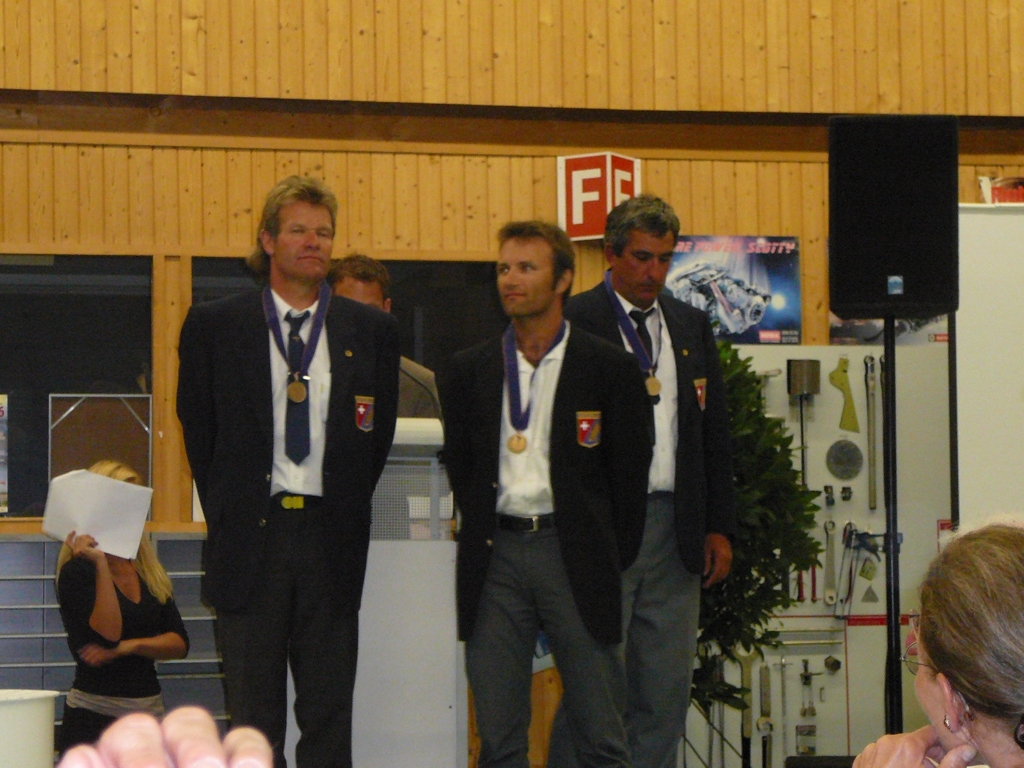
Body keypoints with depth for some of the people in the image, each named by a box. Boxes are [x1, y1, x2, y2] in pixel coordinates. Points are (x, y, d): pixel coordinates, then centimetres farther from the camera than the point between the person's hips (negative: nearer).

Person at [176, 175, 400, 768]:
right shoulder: (214, 326, 3)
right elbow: (198, 429, 8)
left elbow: (380, 431, 12)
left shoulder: (372, 331, 7)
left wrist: (346, 513, 8)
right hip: (249, 538, -1)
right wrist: (227, 515, 6)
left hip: (332, 540, 1)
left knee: (329, 718, 4)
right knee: (254, 720, 3)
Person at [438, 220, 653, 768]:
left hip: (575, 554, -2)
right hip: (496, 556, 3)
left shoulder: (609, 368, 3)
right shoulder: (469, 370, 12)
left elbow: (630, 472, 4)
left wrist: (612, 558, 1)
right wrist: (484, 538, 10)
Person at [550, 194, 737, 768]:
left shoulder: (692, 326, 15)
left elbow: (716, 433, 16)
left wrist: (719, 526, 9)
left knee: (667, 689, 6)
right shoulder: (571, 323, -3)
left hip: (675, 527, 5)